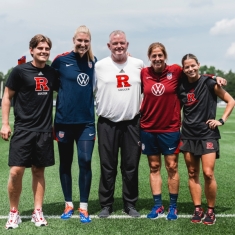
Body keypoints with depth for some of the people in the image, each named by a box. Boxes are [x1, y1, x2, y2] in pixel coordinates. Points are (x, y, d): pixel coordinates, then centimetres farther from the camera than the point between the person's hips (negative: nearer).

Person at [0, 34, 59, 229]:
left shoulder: (52, 73, 7)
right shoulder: (20, 71, -4)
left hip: (44, 130, 3)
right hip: (23, 129, -3)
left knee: (39, 171, 8)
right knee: (16, 171, -7)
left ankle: (38, 212, 18)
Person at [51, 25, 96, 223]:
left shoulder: (93, 61, 6)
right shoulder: (61, 60, -4)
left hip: (86, 121, 2)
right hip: (64, 120, -1)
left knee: (85, 162, -4)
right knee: (65, 163, 9)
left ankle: (83, 207, 9)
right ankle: (69, 204, 23)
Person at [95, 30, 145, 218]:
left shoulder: (139, 64, 4)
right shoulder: (100, 66, -1)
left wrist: (142, 106, 12)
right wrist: (103, 108, 4)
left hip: (132, 123, 1)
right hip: (107, 123, -1)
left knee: (131, 166, 7)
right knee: (107, 166, 5)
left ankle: (130, 204, 19)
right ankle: (106, 204, 16)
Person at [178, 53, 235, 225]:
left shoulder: (209, 83, -6)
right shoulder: (181, 87, 5)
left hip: (207, 134, -4)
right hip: (188, 135, 4)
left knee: (208, 174, -10)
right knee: (193, 174, 6)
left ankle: (211, 211, 6)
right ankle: (198, 210, 16)